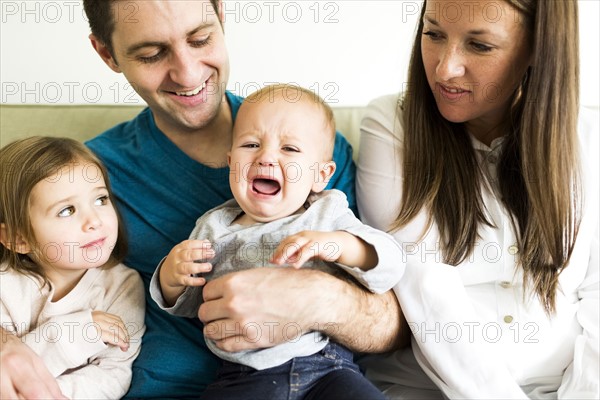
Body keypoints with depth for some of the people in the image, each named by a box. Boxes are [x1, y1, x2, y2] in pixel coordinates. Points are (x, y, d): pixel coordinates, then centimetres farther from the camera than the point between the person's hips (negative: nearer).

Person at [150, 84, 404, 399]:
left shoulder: (329, 214, 6)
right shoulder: (213, 228, 11)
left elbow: (391, 264, -4)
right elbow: (187, 306, 20)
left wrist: (340, 245, -22)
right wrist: (171, 278, -3)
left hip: (327, 367, -1)